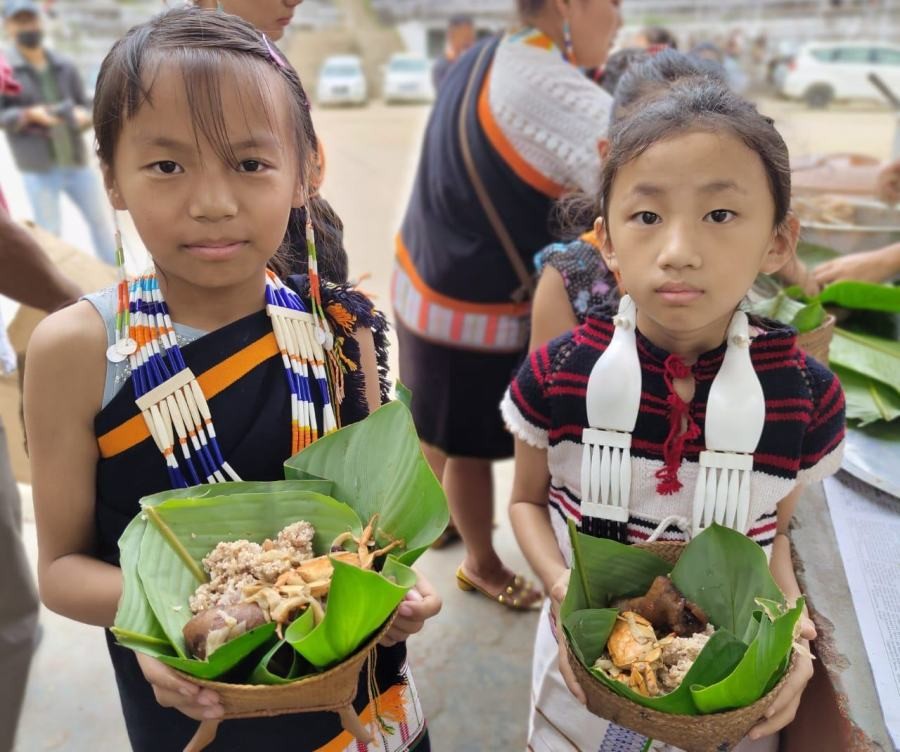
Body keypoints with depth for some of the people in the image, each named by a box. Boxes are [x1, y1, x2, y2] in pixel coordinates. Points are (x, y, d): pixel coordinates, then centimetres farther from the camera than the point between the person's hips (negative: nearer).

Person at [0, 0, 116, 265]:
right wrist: (30, 114, -20)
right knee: (49, 232, 1)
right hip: (38, 168, -3)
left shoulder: (64, 67, 10)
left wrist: (83, 115, -10)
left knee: (100, 220, 9)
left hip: (76, 162, 4)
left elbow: (84, 105, 13)